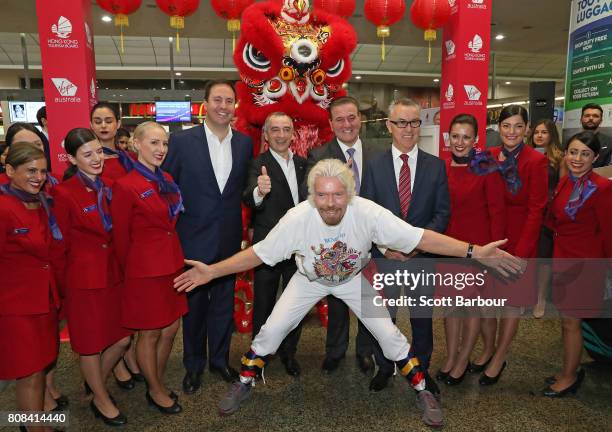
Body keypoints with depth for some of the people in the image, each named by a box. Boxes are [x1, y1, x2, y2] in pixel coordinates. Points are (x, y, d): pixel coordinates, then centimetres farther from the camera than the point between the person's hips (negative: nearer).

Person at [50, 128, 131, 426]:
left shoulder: (107, 187, 3)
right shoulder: (63, 193, -15)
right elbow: (59, 246, -9)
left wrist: (123, 269, 9)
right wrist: (63, 288, -3)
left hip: (113, 275, 6)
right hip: (84, 279, -6)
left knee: (122, 338, 13)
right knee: (90, 343, 12)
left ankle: (96, 381, 41)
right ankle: (100, 400, 34)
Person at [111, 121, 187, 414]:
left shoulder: (167, 181, 6)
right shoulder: (125, 186, -15)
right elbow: (121, 237, -7)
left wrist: (175, 257, 14)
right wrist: (130, 270, 2)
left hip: (172, 265, 7)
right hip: (146, 269, -7)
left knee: (170, 328, 15)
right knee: (150, 333, 9)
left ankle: (157, 383, 37)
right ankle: (155, 391, 31)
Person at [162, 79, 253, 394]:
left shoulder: (245, 143, 2)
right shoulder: (182, 141, -8)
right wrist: (171, 228, -4)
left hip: (230, 240, 3)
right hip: (194, 240, -3)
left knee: (224, 303, 15)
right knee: (194, 303, 12)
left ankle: (219, 359, 35)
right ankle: (193, 364, 32)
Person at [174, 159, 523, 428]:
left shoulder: (369, 213, -33)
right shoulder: (296, 219, -31)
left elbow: (419, 238, -31)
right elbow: (258, 254, -21)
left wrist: (474, 252, -37)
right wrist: (212, 271, -26)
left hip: (353, 279, 0)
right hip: (309, 279, 1)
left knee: (389, 334, -4)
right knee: (272, 330, -3)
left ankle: (423, 391, 22)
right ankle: (244, 384, 25)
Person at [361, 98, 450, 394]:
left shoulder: (436, 166, 2)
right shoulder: (374, 165, -1)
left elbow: (442, 212, 0)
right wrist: (384, 245, -13)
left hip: (423, 254, 1)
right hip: (384, 255, 0)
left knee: (422, 317, 14)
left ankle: (421, 370, 34)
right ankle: (384, 368, 34)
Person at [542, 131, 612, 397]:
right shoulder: (564, 182, 5)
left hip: (584, 262, -6)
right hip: (563, 258, 7)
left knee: (570, 321, 4)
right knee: (568, 319, 15)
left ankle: (569, 377, 22)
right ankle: (570, 372, 31)